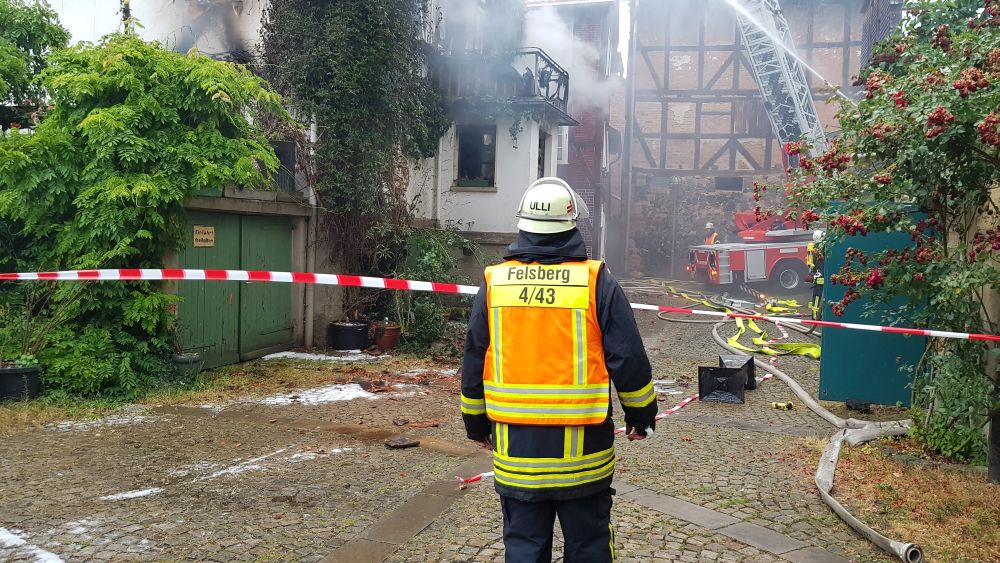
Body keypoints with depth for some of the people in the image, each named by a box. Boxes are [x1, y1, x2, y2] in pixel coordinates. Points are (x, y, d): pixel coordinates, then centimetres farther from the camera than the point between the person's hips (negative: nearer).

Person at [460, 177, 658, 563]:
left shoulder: (494, 284, -1)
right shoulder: (596, 281, -8)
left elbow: (473, 363, 6)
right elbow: (628, 360, -5)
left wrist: (476, 425, 20)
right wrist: (641, 416, 11)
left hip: (516, 454, 2)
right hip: (583, 452, -2)